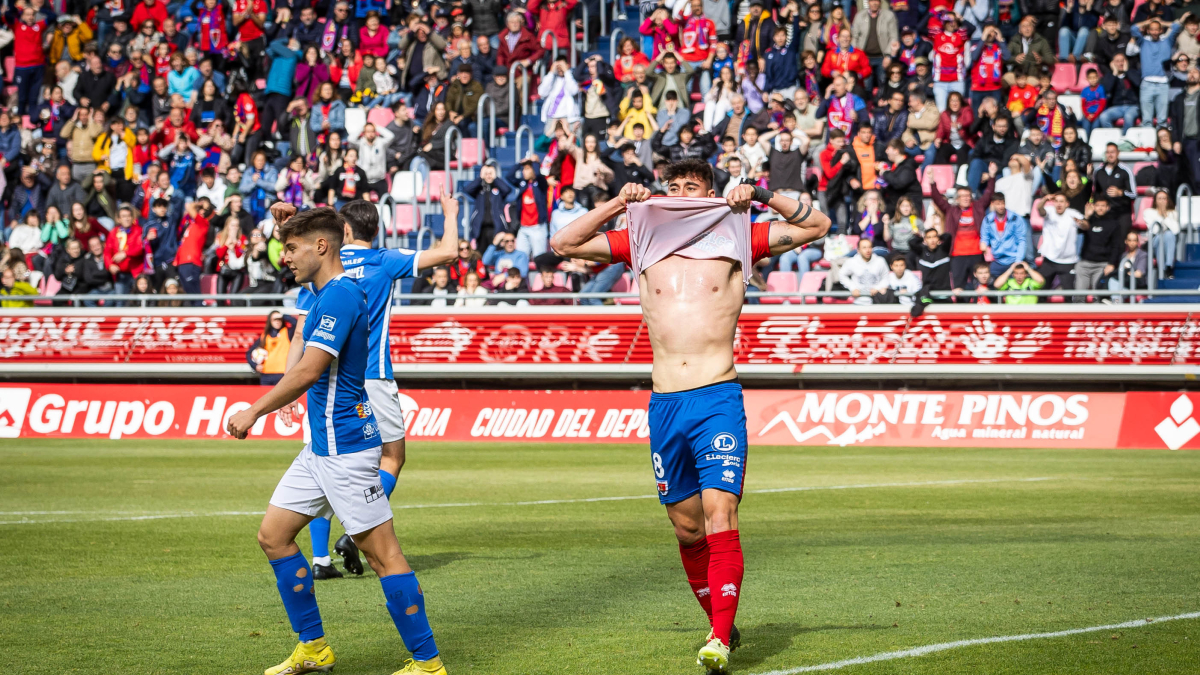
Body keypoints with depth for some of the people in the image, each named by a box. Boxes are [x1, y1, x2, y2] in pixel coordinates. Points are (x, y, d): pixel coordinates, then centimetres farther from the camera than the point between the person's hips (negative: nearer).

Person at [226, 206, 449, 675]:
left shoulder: (340, 295, -17)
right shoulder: (327, 293, 14)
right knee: (273, 535, 10)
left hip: (344, 445, -10)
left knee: (381, 551, -7)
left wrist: (254, 411, -15)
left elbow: (309, 371, -23)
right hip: (320, 445, 10)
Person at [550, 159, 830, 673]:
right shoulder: (644, 242, 14)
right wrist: (617, 204, 7)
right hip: (664, 402, 4)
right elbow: (564, 244, 16)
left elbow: (815, 226, 9)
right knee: (686, 527, 9)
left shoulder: (736, 239, 8)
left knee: (719, 514, -16)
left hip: (718, 398, -4)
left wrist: (761, 196, -1)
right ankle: (721, 623, 25)